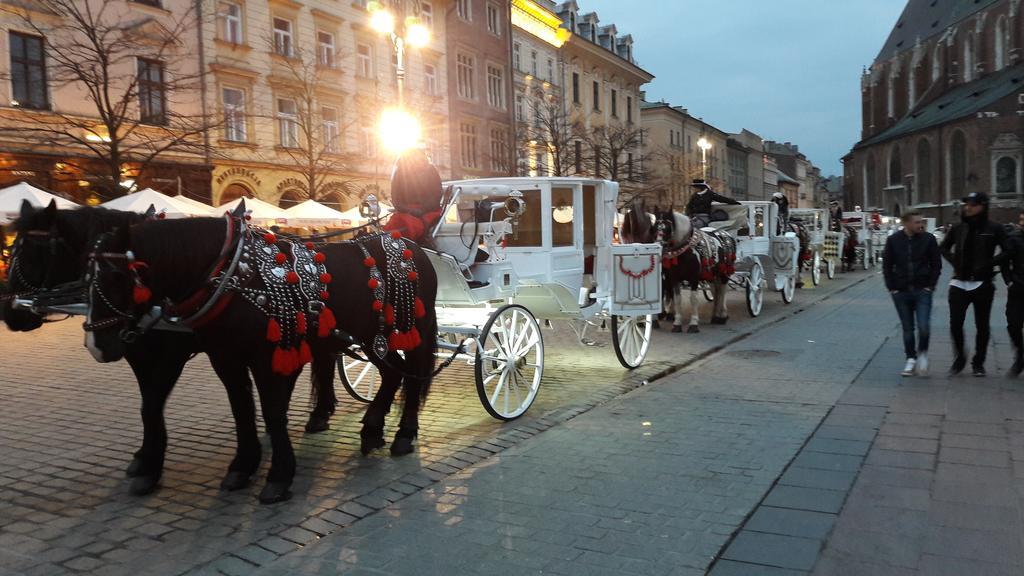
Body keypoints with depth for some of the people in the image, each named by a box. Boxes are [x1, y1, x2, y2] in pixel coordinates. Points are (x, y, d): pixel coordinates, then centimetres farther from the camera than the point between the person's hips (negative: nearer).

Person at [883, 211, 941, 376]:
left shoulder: (928, 239, -2)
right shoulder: (893, 240, 0)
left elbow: (936, 264, 4)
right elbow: (887, 265, 6)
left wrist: (930, 285, -3)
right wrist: (891, 287, 0)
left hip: (922, 290, -1)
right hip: (901, 292, 1)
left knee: (924, 327, -11)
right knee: (907, 328, 8)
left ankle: (922, 353, 15)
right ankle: (911, 359, 20)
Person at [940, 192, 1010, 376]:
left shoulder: (994, 229, -4)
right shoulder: (958, 229, 5)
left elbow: (1007, 251, -4)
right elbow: (944, 247, 19)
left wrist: (989, 263, -14)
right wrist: (954, 262, 4)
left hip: (982, 284, -2)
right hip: (959, 283, 2)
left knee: (982, 326, 8)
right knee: (955, 324, -1)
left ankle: (978, 363, 20)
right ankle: (959, 359, 17)